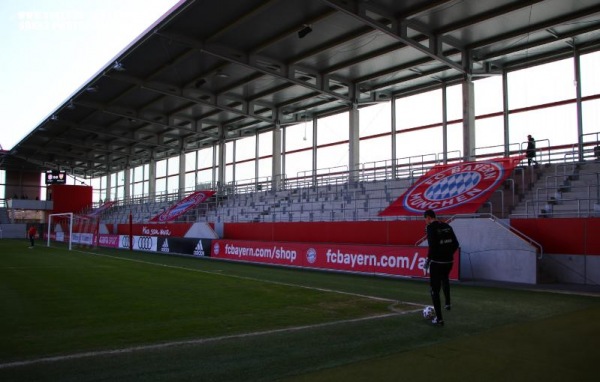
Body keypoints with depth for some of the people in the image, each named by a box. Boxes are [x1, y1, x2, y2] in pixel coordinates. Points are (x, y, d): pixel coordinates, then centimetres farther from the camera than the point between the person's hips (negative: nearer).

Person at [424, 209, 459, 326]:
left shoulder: (431, 227, -12)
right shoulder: (447, 226, 8)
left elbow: (432, 246, -21)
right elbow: (455, 244, 9)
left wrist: (428, 261, -10)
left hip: (437, 262, -7)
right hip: (449, 261, 7)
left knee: (434, 290, 5)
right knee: (444, 279, 38)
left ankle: (439, 318, 6)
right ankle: (448, 302, 34)